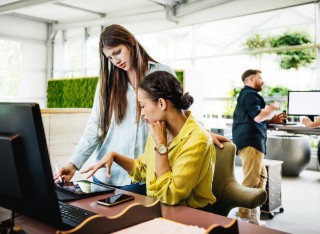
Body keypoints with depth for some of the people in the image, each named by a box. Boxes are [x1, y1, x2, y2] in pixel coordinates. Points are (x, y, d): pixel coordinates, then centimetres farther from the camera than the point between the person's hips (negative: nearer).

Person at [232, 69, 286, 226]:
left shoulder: (247, 95, 26)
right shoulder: (250, 94, -9)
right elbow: (258, 116, -21)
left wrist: (273, 120, 19)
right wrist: (272, 108, -3)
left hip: (250, 141, 11)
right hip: (251, 142, -11)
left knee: (261, 177, 16)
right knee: (251, 182, -11)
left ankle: (252, 213, 21)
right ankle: (246, 217, -8)